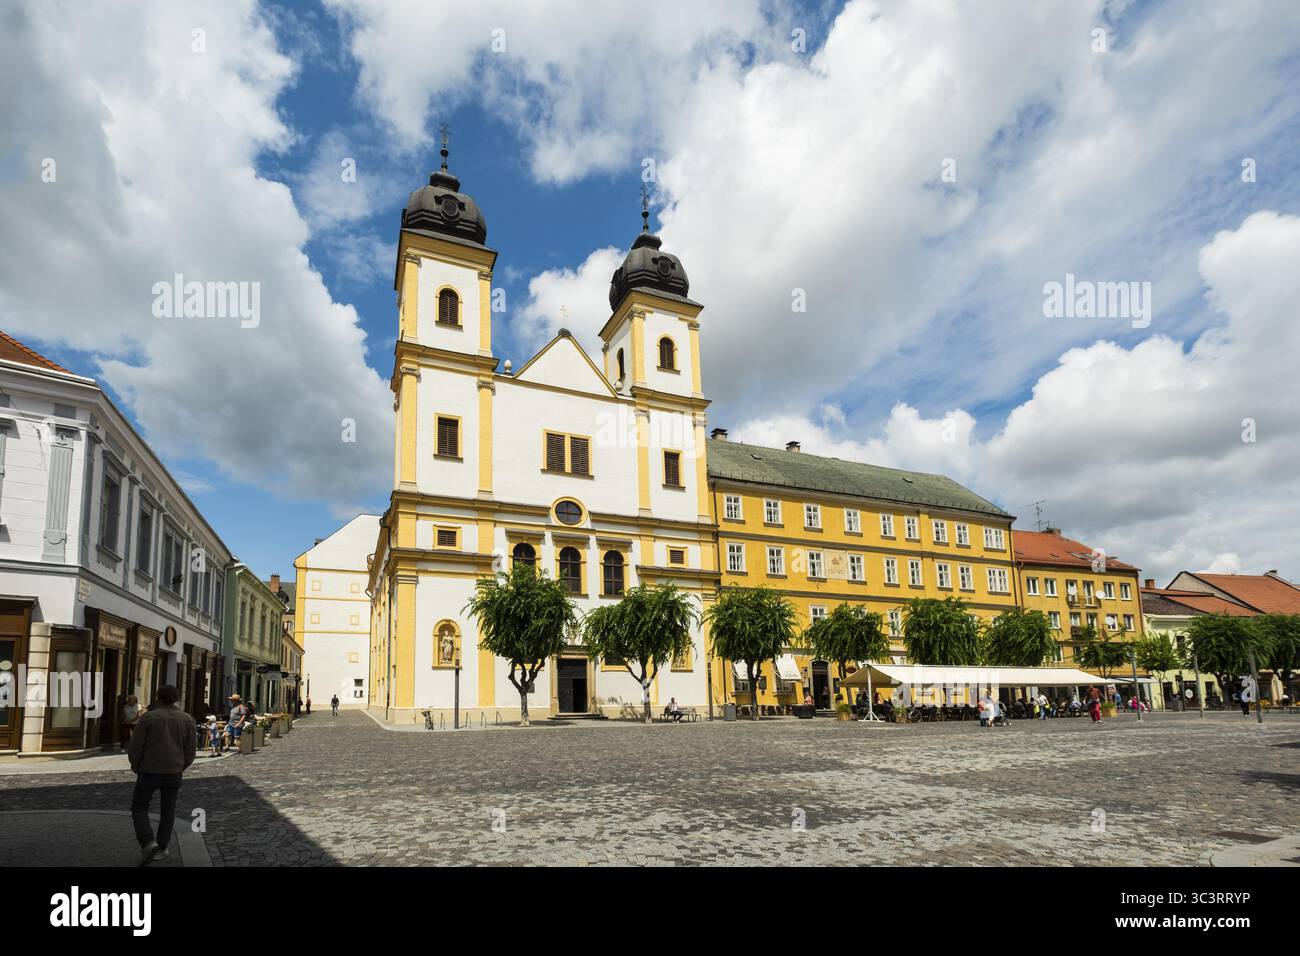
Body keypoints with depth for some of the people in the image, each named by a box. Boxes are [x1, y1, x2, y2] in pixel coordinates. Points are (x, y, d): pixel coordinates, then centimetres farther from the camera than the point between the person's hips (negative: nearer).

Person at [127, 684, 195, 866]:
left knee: (139, 809, 12)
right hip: (173, 772, 3)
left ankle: (148, 844, -8)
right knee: (167, 811, 18)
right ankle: (161, 848, 19)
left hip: (149, 772, -2)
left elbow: (134, 747, -9)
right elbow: (190, 749, 1)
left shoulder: (148, 718, -11)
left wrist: (135, 766, 11)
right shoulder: (186, 719, -2)